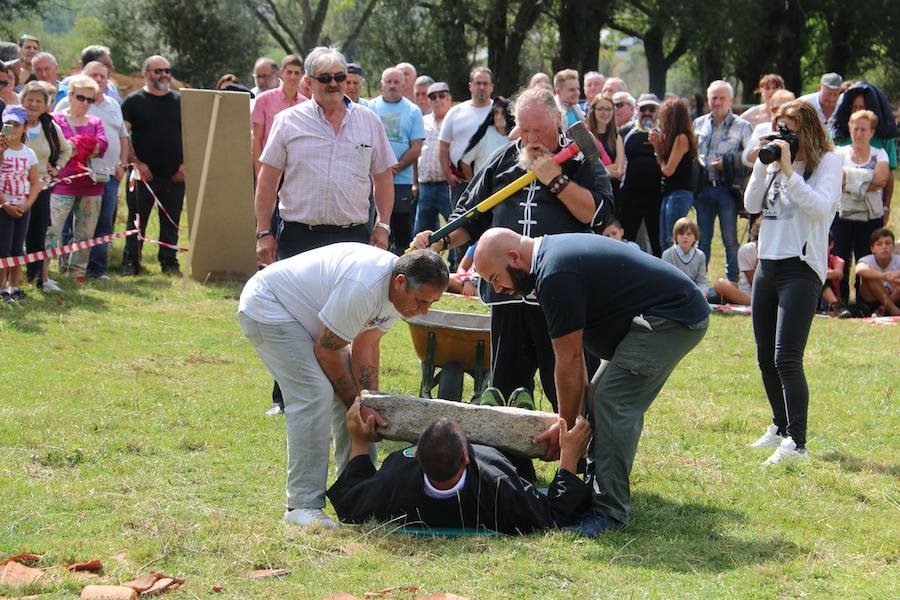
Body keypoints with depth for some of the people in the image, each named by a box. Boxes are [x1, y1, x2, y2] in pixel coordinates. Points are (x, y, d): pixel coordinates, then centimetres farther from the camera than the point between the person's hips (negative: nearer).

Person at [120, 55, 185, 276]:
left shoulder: (180, 101, 12)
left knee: (171, 222, 7)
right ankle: (131, 263, 5)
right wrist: (136, 163, -12)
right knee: (137, 220, 0)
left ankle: (169, 262, 14)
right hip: (144, 172, -3)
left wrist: (185, 164, 1)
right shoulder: (134, 101, 1)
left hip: (174, 175, 3)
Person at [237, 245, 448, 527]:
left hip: (306, 313, 10)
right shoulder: (364, 287, -37)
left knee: (352, 394, 4)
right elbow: (326, 351, -26)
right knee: (315, 394, -22)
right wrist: (357, 404, -16)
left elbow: (365, 345, -3)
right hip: (266, 307, -10)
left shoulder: (402, 289, -8)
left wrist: (370, 404, -13)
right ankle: (303, 505, -20)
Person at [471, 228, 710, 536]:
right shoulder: (552, 252, 11)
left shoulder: (555, 276, -22)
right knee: (602, 398, 13)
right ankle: (596, 493, 17)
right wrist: (577, 412, 9)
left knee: (614, 402, -16)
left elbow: (569, 360, -15)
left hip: (672, 318, -11)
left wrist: (566, 426, -5)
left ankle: (610, 510, -13)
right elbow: (574, 352, 12)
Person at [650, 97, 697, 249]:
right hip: (669, 193, 10)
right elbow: (663, 166, 14)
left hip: (680, 194, -10)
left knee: (672, 242, -10)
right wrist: (656, 146, 6)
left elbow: (668, 170, -15)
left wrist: (659, 145, 3)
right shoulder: (672, 138, 14)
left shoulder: (681, 138, -13)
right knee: (664, 243, 8)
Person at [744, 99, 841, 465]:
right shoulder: (776, 162, 13)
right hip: (767, 265, 8)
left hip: (801, 268, -8)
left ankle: (796, 443, -17)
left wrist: (790, 171, -19)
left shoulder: (828, 161, -4)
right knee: (766, 358, 16)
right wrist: (763, 164, -2)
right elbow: (751, 205, 8)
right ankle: (781, 427, 31)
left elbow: (821, 207, -18)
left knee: (787, 359, -16)